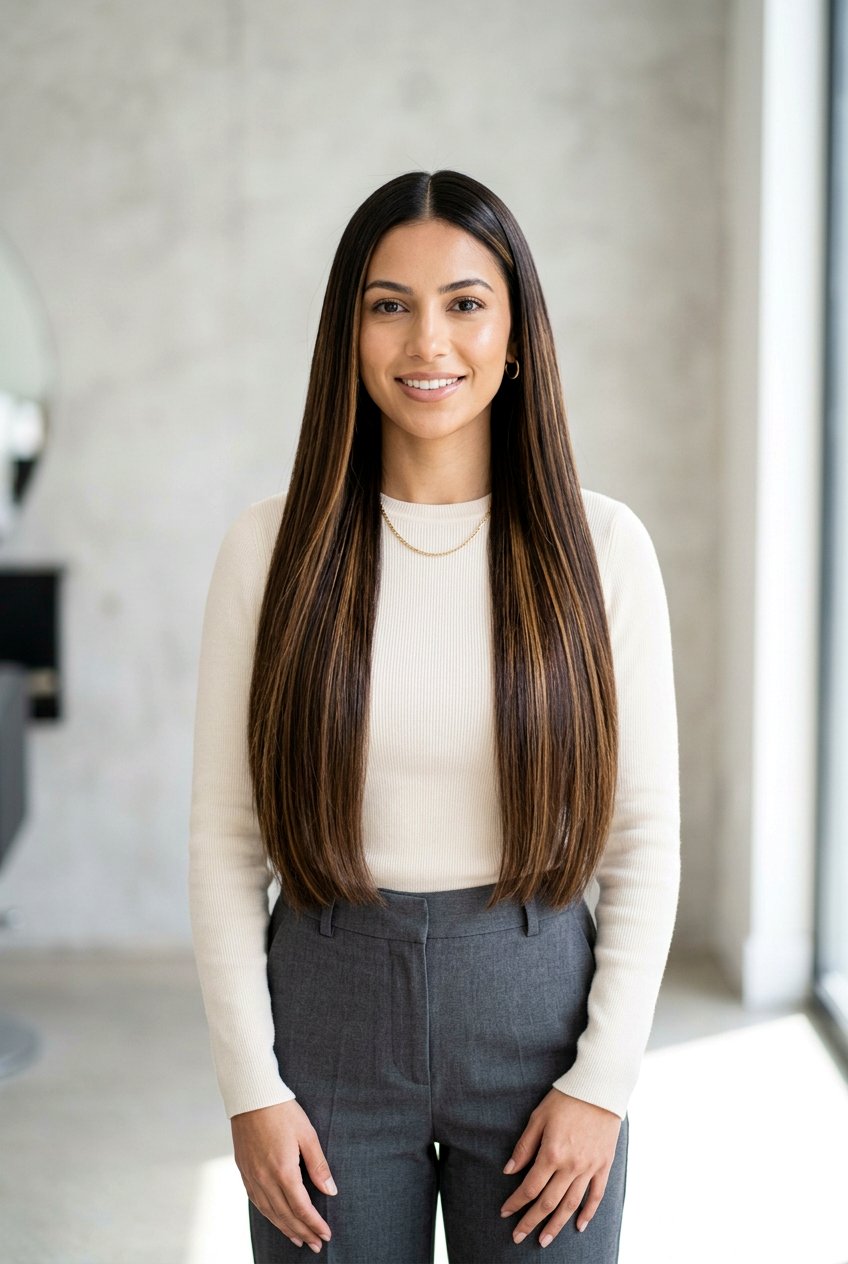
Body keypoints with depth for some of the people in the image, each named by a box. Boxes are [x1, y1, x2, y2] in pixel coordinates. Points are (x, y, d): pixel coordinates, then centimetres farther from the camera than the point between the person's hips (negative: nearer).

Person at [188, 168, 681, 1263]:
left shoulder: (601, 545, -4)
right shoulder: (271, 546, -3)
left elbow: (646, 834, -1)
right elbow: (223, 838, -1)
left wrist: (604, 1080, -6)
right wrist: (250, 1087, -5)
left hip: (538, 1008, 0)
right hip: (328, 1014, 0)